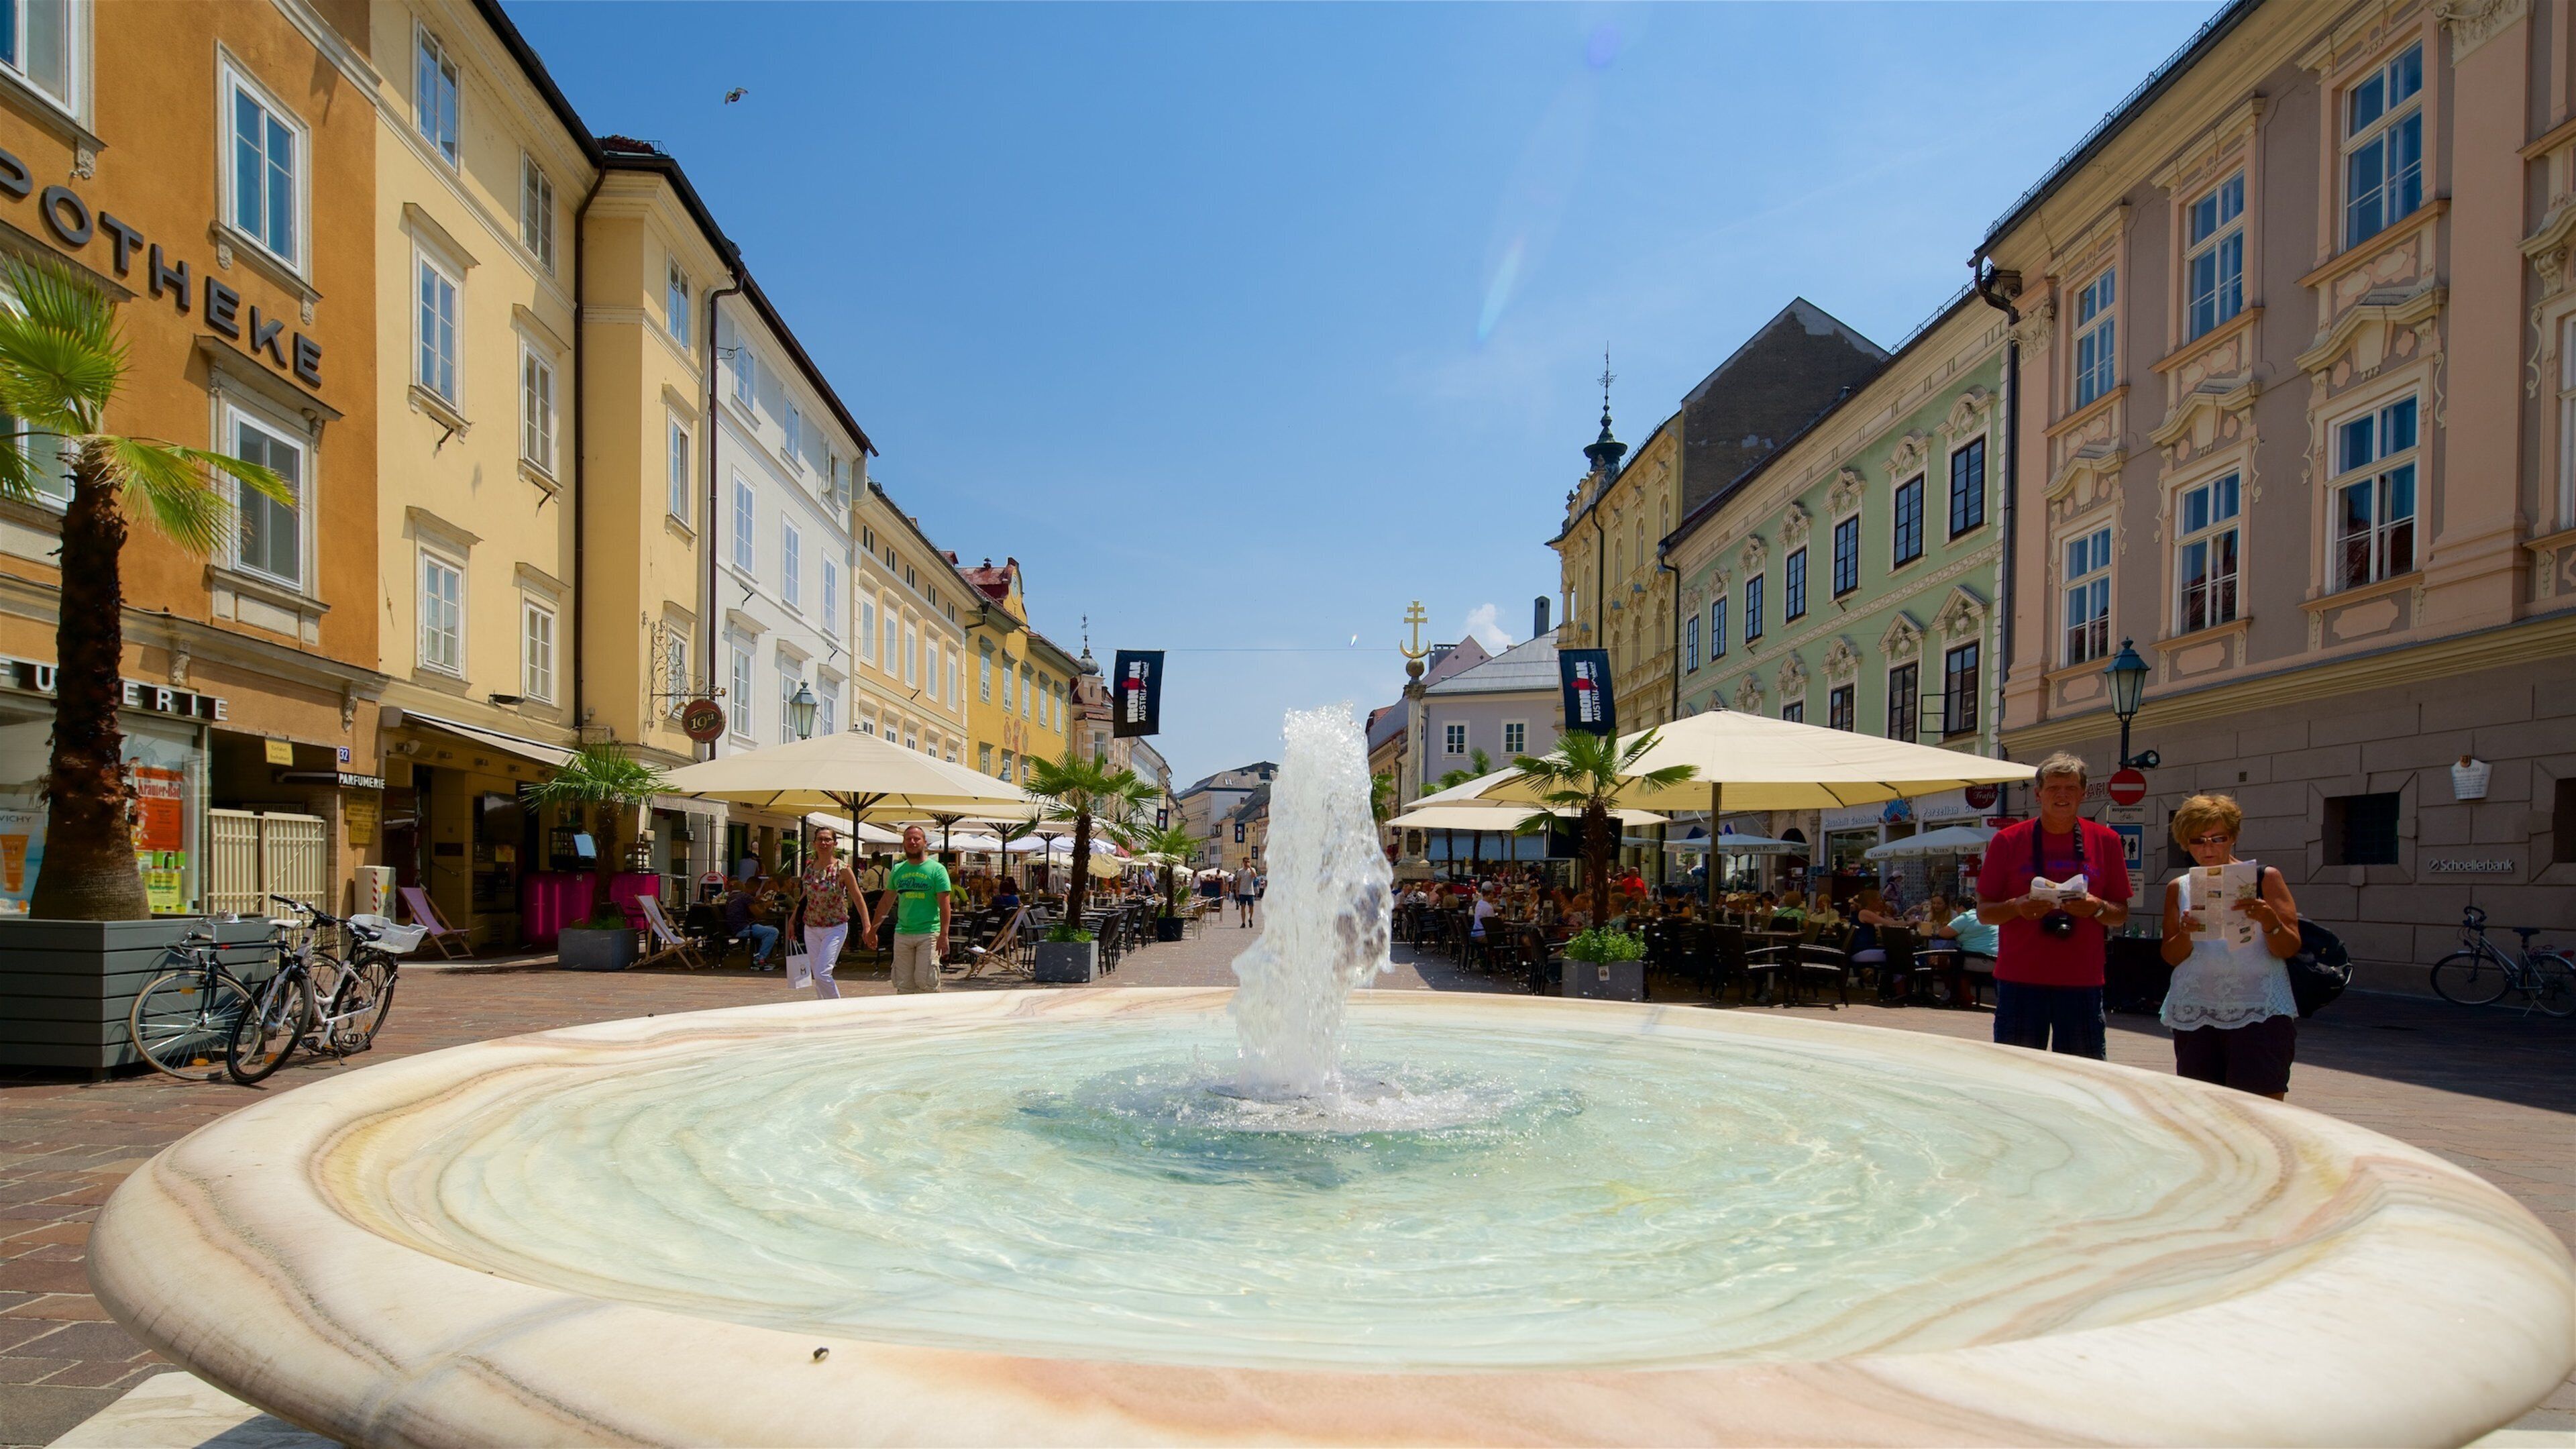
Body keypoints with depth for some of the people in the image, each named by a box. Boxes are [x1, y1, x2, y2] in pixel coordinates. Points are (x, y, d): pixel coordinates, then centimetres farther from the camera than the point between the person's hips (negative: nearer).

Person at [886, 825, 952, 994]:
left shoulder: (937, 869, -1)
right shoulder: (897, 870, 11)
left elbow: (945, 904, -5)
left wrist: (944, 935, -13)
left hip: (929, 934, -4)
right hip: (902, 934, 4)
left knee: (925, 981, -8)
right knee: (903, 983, 5)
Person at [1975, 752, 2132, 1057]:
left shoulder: (2105, 841, 7)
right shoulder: (2008, 840, 2)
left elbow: (2121, 914, 11)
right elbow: (1984, 912, 4)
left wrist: (2097, 908, -11)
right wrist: (2017, 907, -15)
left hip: (2082, 983, 1)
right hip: (2020, 981, -1)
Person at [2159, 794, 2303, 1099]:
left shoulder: (2264, 879, 5)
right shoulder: (2179, 888, 10)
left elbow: (2290, 949, 0)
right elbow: (2171, 956, 5)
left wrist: (2269, 920, -19)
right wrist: (2185, 934, -15)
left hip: (2259, 1013, -2)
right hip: (2195, 1014, 3)